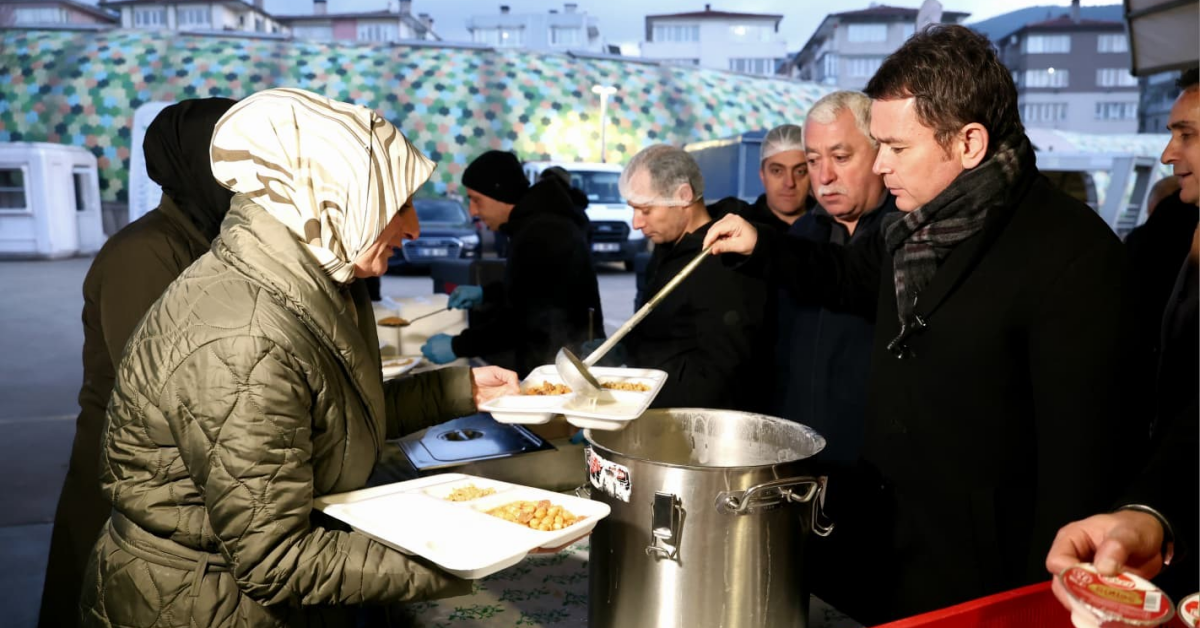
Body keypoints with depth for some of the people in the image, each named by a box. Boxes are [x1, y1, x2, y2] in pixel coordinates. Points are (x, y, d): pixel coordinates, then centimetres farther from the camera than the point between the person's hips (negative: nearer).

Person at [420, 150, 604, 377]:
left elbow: (521, 321, -22)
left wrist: (457, 347, -15)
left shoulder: (538, 233, -22)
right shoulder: (544, 221, 10)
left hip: (563, 365, -10)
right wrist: (486, 294, 17)